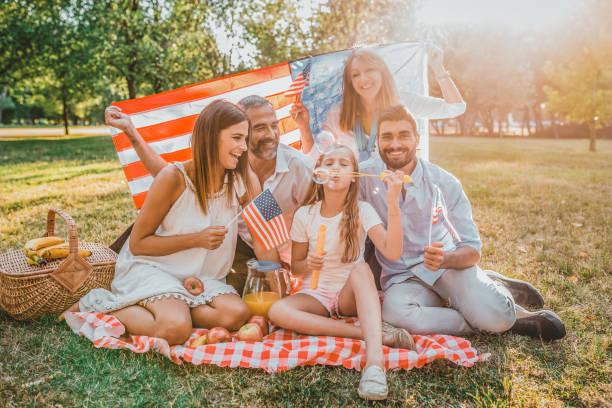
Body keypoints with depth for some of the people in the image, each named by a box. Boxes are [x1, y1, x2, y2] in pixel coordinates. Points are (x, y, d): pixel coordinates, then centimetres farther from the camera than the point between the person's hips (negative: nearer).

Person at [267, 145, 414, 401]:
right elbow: (295, 267, 5)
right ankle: (377, 334, -32)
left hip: (350, 295, -1)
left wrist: (393, 203, -33)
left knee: (360, 268, -34)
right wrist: (307, 264, -19)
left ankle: (374, 357, -46)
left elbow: (392, 253, -24)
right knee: (277, 311, -30)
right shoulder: (304, 215, -3)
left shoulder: (361, 211, -8)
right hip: (316, 294, 2)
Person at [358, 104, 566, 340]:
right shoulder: (365, 175, -7)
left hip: (447, 266, -1)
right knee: (394, 313, -35)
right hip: (401, 277, 2)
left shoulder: (445, 183, -8)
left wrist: (445, 259, -31)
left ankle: (489, 287, 9)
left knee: (494, 317, -31)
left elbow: (472, 250, -8)